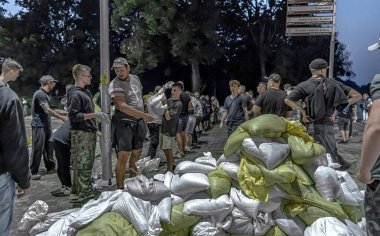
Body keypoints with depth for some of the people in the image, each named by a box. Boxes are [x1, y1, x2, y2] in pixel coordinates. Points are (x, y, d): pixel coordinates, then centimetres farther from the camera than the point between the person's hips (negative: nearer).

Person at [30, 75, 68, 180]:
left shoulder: (45, 94, 14)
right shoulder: (40, 94, -16)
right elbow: (47, 110, -21)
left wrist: (62, 113, 16)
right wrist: (62, 118, -18)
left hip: (46, 124, 10)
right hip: (39, 125, -10)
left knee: (48, 147, 14)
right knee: (38, 149, -6)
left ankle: (50, 167, 24)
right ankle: (33, 172, 2)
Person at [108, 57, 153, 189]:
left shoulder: (135, 78, 8)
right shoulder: (115, 85, -14)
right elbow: (122, 106, -25)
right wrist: (143, 115, -29)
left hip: (139, 122, 7)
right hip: (124, 123, -7)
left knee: (136, 154, 16)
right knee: (123, 156, -12)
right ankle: (120, 188, -3)